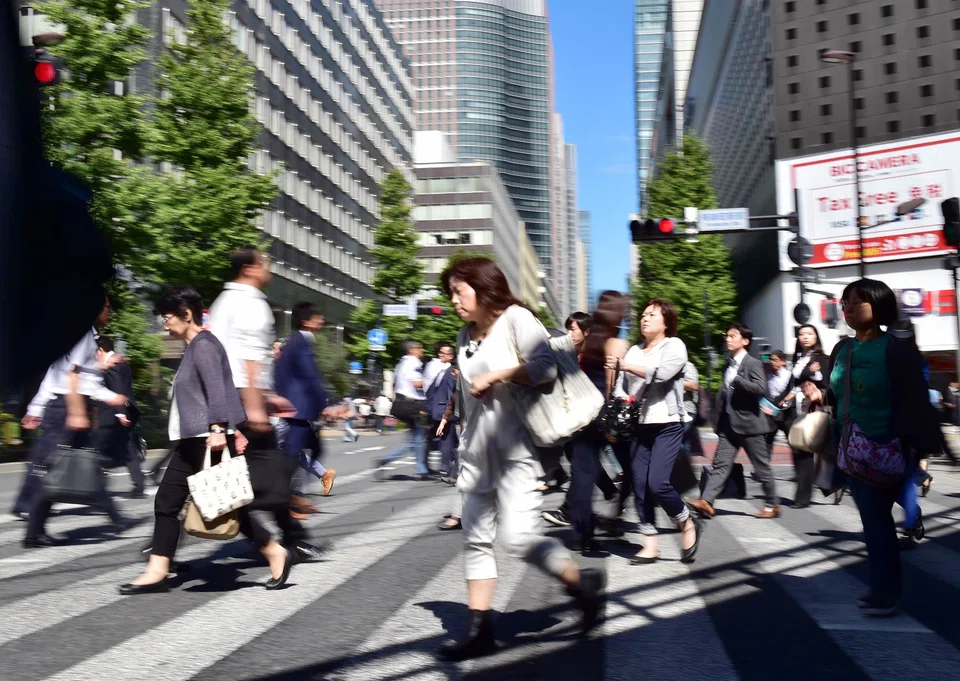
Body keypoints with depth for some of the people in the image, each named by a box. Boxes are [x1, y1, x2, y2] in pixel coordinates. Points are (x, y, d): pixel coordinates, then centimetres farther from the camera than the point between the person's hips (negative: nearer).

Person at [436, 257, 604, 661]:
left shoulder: (515, 318, -5)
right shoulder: (465, 337, 16)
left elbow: (546, 367, -19)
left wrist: (494, 375, -15)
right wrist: (465, 446, 19)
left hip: (515, 447, -8)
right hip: (477, 451, 8)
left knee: (519, 537, -14)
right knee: (476, 539, 5)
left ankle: (583, 583, 10)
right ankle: (479, 630, 12)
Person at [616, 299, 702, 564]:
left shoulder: (674, 345, -1)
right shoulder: (634, 351, 17)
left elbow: (660, 373, -20)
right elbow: (626, 386, 10)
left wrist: (623, 365, -27)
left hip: (667, 424, -6)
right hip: (639, 425, 6)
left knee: (657, 483, -16)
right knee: (639, 485, 0)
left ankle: (688, 524, 10)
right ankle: (650, 544, 8)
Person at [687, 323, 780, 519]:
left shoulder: (753, 364, -8)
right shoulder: (729, 366, 15)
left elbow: (761, 388, -24)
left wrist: (736, 380, -21)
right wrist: (720, 419, 17)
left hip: (749, 424, -7)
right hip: (729, 425, 7)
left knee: (762, 466, 5)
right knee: (721, 464, -2)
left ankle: (773, 505, 17)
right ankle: (706, 501, -10)